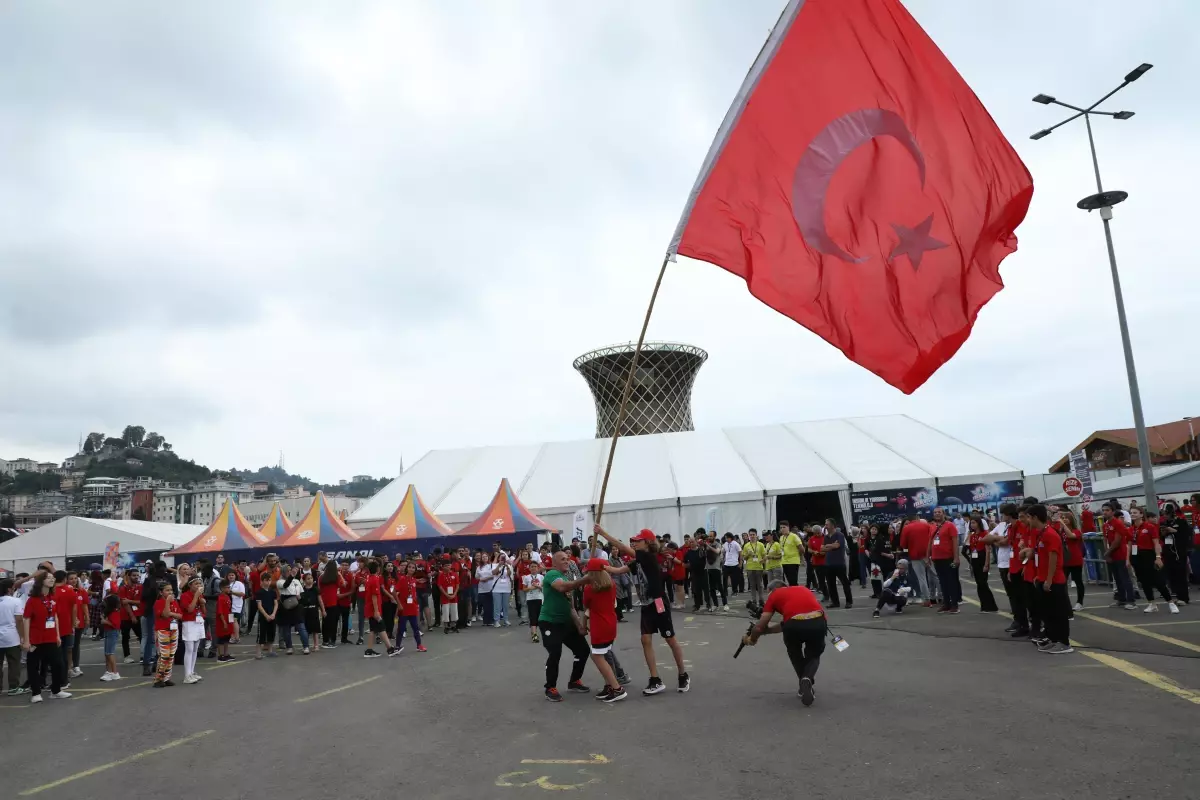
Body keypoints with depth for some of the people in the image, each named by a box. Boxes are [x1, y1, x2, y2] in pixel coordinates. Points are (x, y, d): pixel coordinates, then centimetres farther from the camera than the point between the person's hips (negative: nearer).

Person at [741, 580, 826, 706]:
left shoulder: (774, 595, 22)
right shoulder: (802, 589, 36)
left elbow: (759, 627, 18)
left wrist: (752, 639, 39)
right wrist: (768, 630, 52)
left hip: (796, 624, -3)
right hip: (818, 622, 3)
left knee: (794, 652, 33)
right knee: (813, 655, 31)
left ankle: (805, 686, 28)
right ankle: (807, 680, 4)